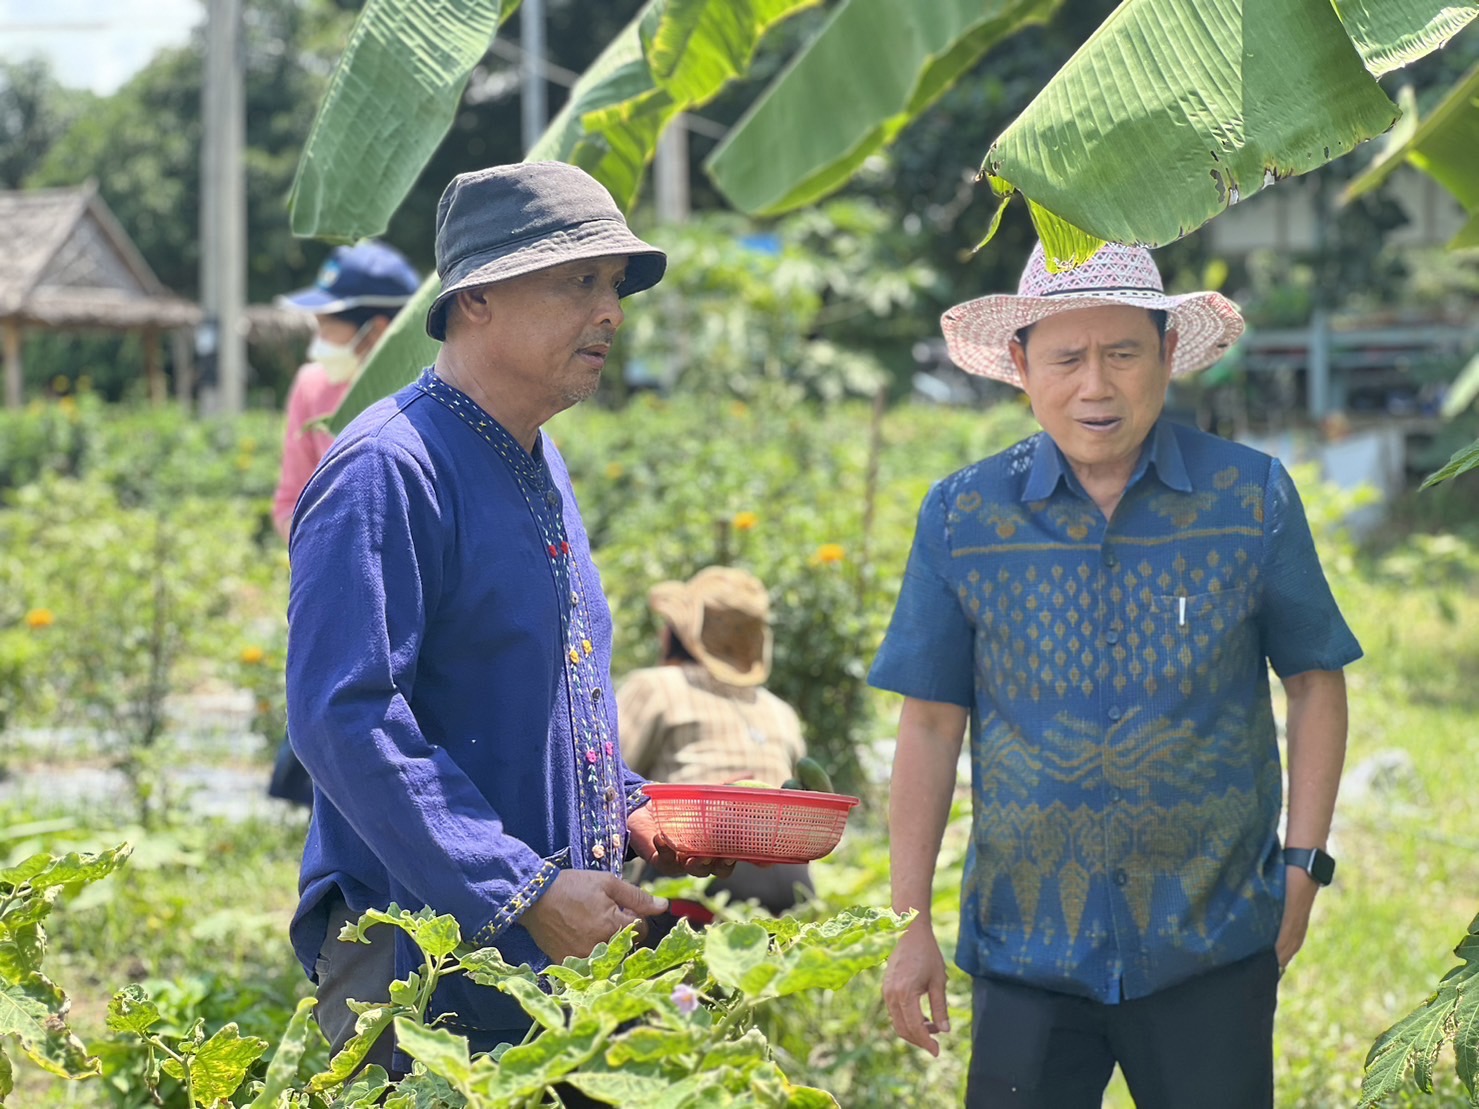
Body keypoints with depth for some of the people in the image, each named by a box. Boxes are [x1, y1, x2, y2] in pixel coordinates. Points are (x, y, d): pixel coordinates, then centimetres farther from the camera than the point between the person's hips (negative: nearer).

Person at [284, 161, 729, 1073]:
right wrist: (525, 895, -25)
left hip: (561, 956, 9)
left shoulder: (541, 471, 15)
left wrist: (628, 811, 10)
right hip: (420, 963, -9)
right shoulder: (388, 472, -15)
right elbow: (346, 719, -24)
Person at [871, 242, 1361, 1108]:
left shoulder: (1252, 497, -2)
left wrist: (1302, 863, 0)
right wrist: (910, 924, 1)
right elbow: (932, 723, 4)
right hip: (1025, 944, 1)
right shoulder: (961, 517, 0)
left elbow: (1315, 681, 7)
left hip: (1211, 948, 0)